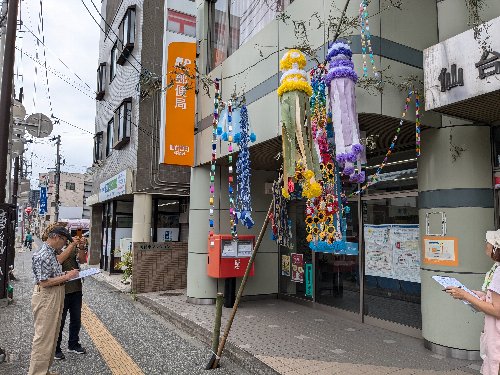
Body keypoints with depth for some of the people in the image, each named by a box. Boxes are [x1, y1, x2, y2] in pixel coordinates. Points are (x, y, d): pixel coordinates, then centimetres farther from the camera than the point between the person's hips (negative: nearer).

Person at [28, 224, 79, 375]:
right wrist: (66, 276, -20)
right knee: (43, 337, -1)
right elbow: (44, 282, -24)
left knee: (52, 334, 17)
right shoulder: (43, 255, -21)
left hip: (55, 297, 10)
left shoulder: (51, 253, 8)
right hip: (46, 298, -10)